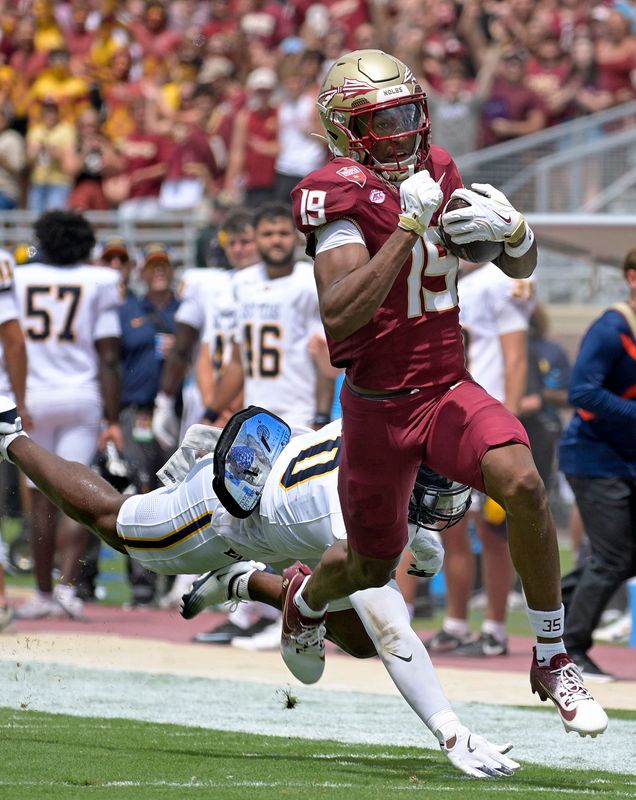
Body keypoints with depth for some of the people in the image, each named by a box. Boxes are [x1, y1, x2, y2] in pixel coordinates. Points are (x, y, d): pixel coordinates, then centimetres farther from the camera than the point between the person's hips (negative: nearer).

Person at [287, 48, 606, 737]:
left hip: (449, 393, 3)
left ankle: (552, 660, -14)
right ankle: (305, 598, 53)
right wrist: (409, 225, -32)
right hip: (378, 408, -3)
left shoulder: (436, 171, 3)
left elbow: (522, 268, 11)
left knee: (522, 483, -26)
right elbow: (339, 315, -30)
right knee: (372, 566, 14)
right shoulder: (340, 193, -17)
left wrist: (512, 228, -13)